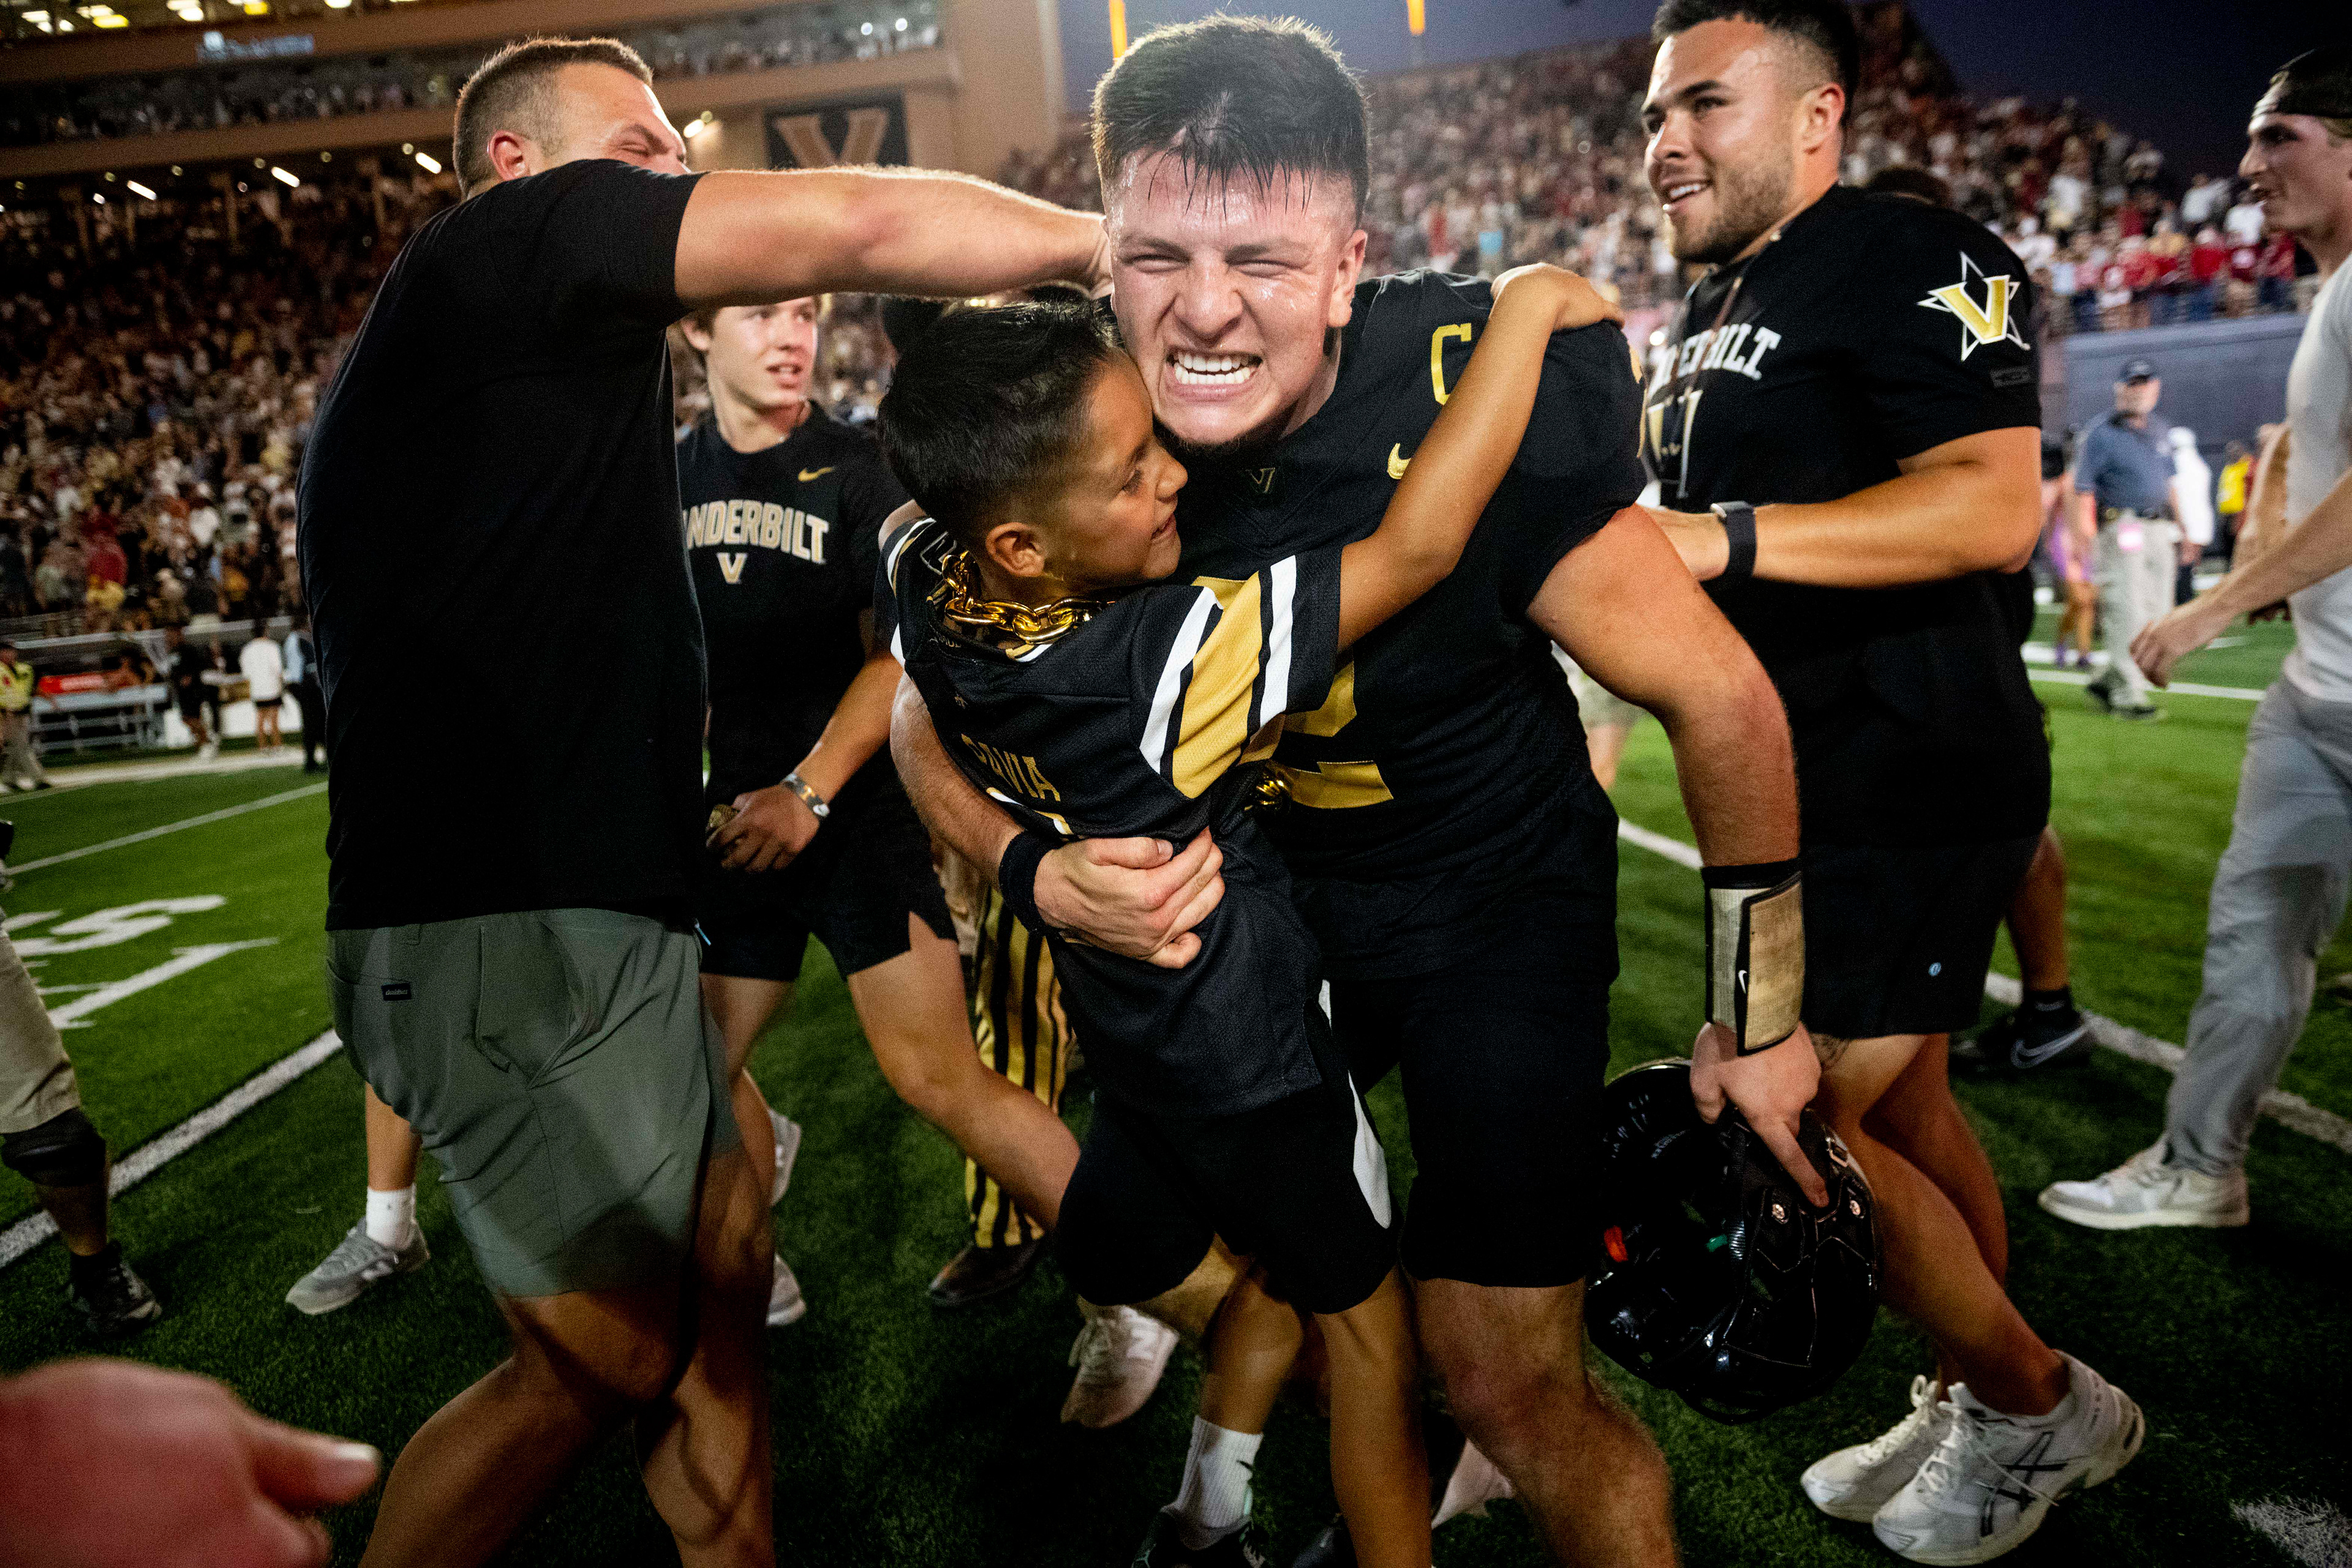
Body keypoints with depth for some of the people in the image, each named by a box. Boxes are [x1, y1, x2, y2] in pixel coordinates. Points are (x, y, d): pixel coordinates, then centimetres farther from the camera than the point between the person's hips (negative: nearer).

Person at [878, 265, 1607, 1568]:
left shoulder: (923, 580, -16)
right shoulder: (1163, 663, -36)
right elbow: (1418, 546, -31)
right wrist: (1530, 305, -23)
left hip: (1117, 1008, 8)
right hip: (1245, 1040, -7)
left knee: (1284, 1260, 28)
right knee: (1361, 1318, 15)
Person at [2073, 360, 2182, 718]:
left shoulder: (2159, 430, 17)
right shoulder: (2101, 434, -4)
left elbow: (2169, 483, 24)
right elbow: (2083, 491, -9)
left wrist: (2179, 530, 20)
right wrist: (2089, 542, -17)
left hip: (2160, 530, 7)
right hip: (2122, 529, -7)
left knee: (2158, 615, 5)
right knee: (2128, 614, -9)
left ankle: (2106, 682, 17)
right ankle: (2128, 696, -3)